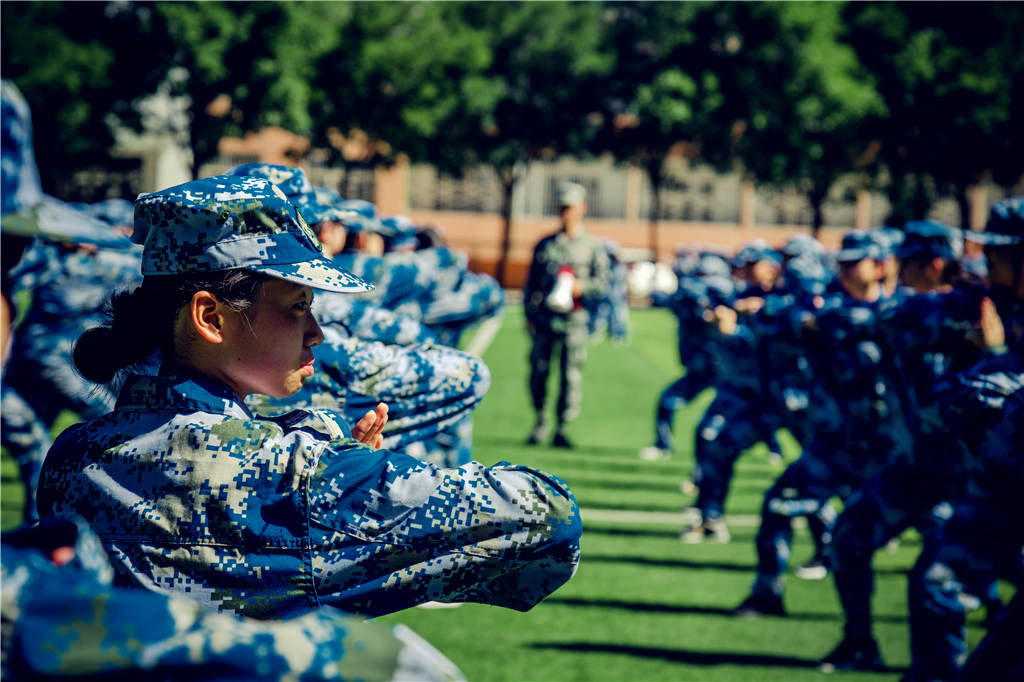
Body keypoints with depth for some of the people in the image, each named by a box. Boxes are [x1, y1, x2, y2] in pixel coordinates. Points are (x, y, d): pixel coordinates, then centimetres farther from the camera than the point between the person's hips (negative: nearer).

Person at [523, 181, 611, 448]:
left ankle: (561, 429, 3)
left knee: (571, 375, -5)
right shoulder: (545, 245, 13)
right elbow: (531, 281, 16)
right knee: (538, 370, -3)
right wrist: (529, 313, 7)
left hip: (574, 319, -2)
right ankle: (540, 421, 15)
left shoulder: (593, 247, 7)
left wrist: (580, 287, -15)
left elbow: (603, 284, 3)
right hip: (544, 317, 2)